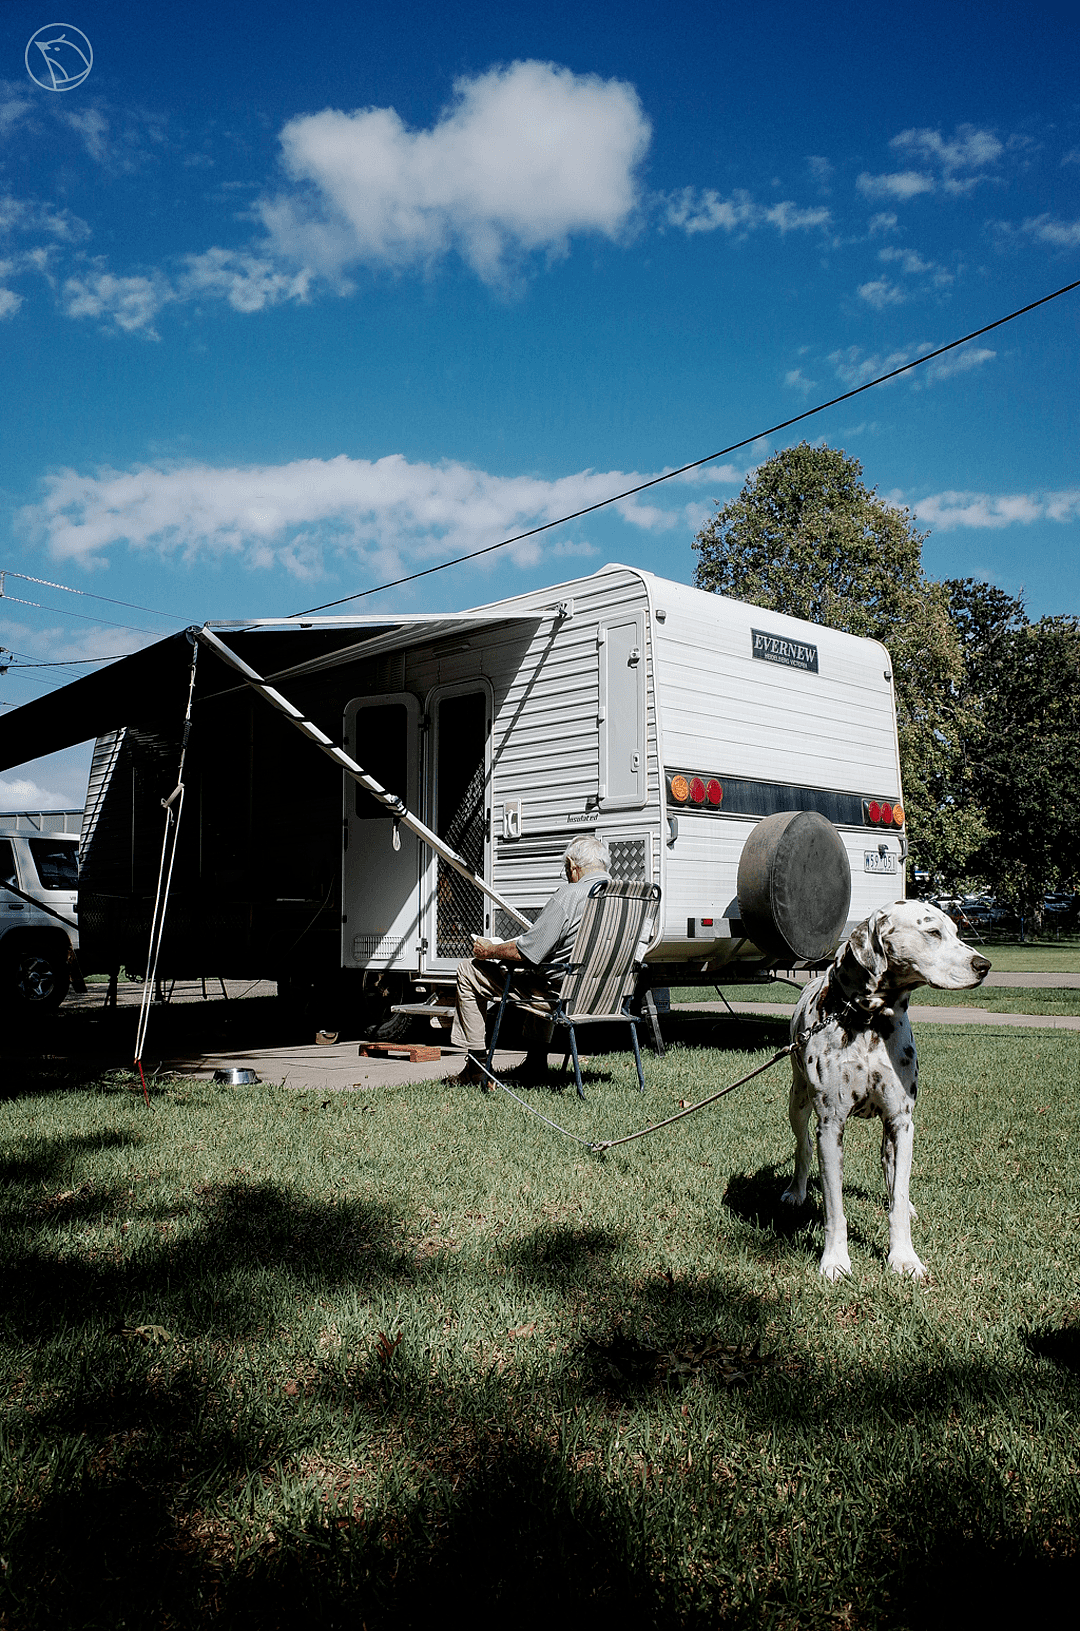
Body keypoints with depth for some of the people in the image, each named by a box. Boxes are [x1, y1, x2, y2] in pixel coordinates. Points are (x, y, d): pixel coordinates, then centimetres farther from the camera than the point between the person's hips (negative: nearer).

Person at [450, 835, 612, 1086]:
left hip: (562, 995, -8)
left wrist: (490, 950, 0)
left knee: (468, 969, 6)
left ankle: (477, 1064, 13)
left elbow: (527, 950, -19)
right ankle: (537, 1061, 35)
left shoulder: (571, 894, -20)